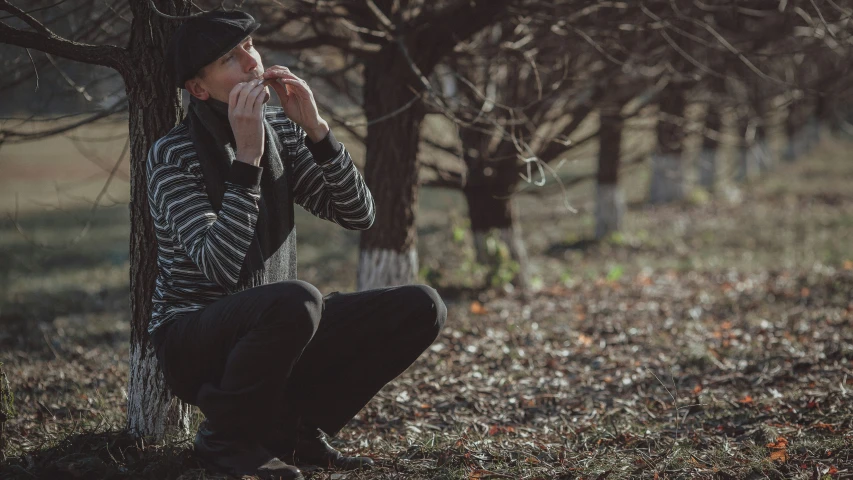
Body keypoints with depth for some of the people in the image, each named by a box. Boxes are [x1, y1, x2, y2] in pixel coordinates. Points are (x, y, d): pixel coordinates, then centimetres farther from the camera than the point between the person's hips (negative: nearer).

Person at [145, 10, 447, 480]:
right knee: (297, 299, -38)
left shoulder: (280, 130, 3)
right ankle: (225, 438, -12)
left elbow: (359, 214, -3)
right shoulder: (172, 156, -16)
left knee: (421, 307, -9)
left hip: (272, 329, 6)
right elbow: (223, 267, -27)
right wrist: (247, 157, -29)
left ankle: (292, 427, 0)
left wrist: (315, 127, -15)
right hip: (193, 343, -6)